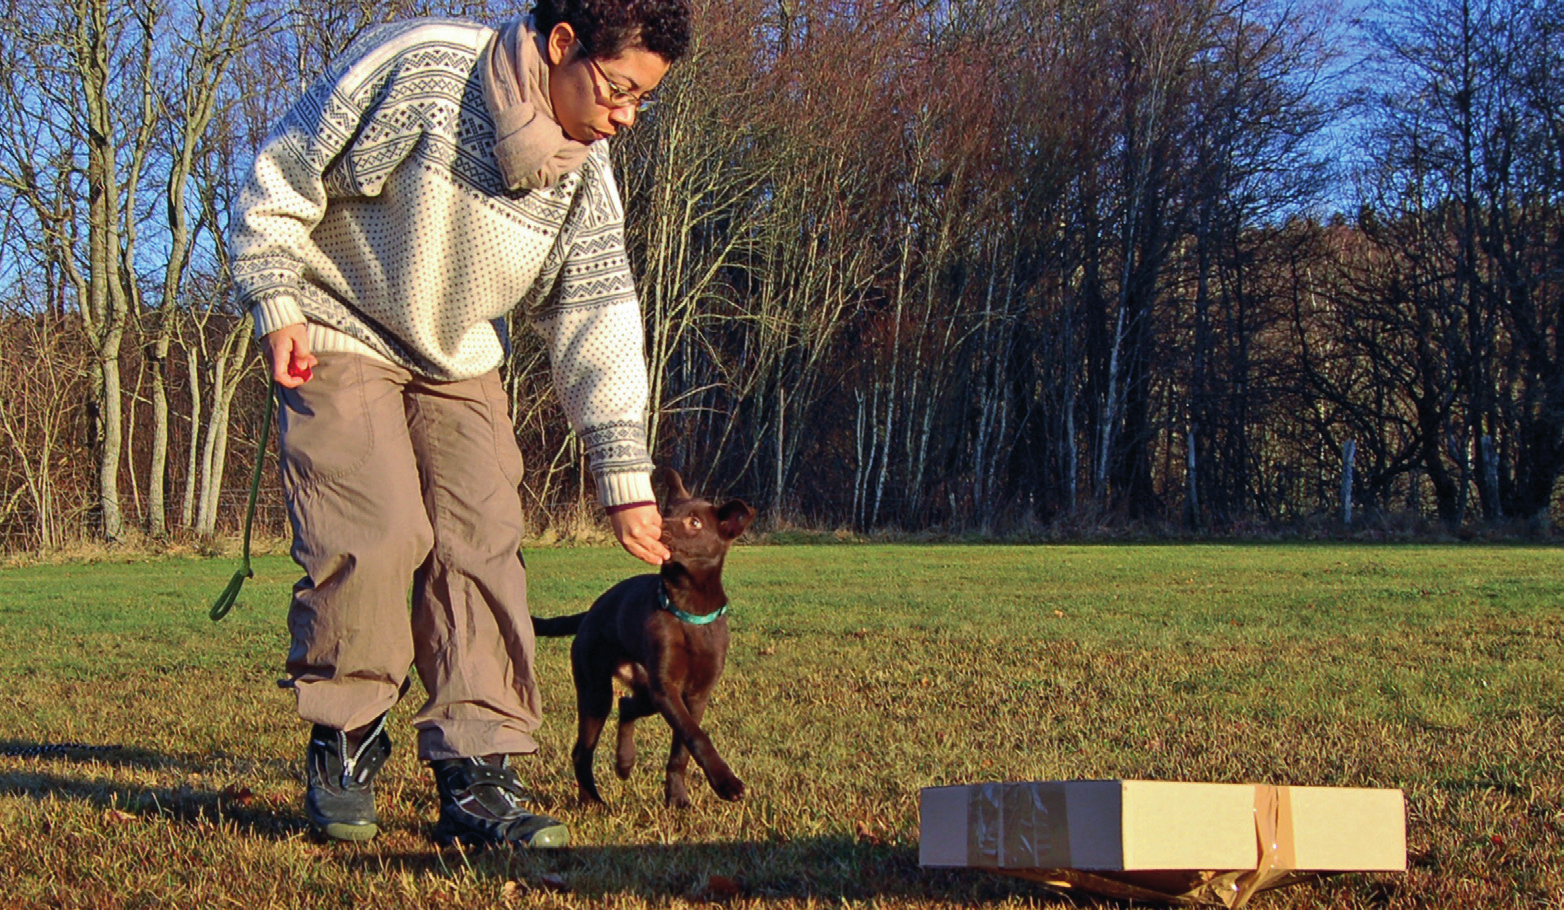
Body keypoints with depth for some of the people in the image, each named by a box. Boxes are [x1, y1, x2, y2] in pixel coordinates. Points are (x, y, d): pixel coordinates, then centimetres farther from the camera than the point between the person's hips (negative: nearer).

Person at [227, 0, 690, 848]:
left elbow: (596, 322, -4)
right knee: (376, 535, -20)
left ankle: (474, 774, -1)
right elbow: (282, 176, -15)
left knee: (485, 546, -6)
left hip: (459, 363, 6)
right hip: (341, 340, -5)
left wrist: (624, 476, -9)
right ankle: (342, 742, 1)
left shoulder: (586, 173, -6)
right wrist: (278, 308, -18)